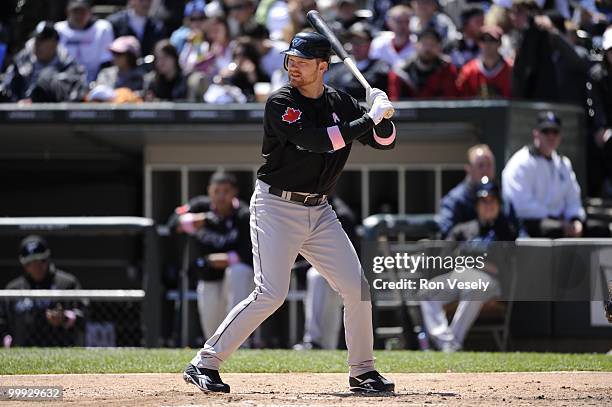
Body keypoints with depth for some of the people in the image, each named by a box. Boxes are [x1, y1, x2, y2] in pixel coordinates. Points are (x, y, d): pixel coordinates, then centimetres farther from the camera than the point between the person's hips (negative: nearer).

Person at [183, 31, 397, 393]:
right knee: (270, 294, -16)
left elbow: (386, 142, 9)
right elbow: (315, 141, -25)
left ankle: (363, 373, 14)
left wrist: (382, 116, -13)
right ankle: (204, 364, -10)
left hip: (319, 212, 6)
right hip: (277, 207, -6)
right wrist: (368, 120, -21)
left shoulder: (341, 103, 7)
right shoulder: (281, 103, -12)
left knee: (357, 288, 0)